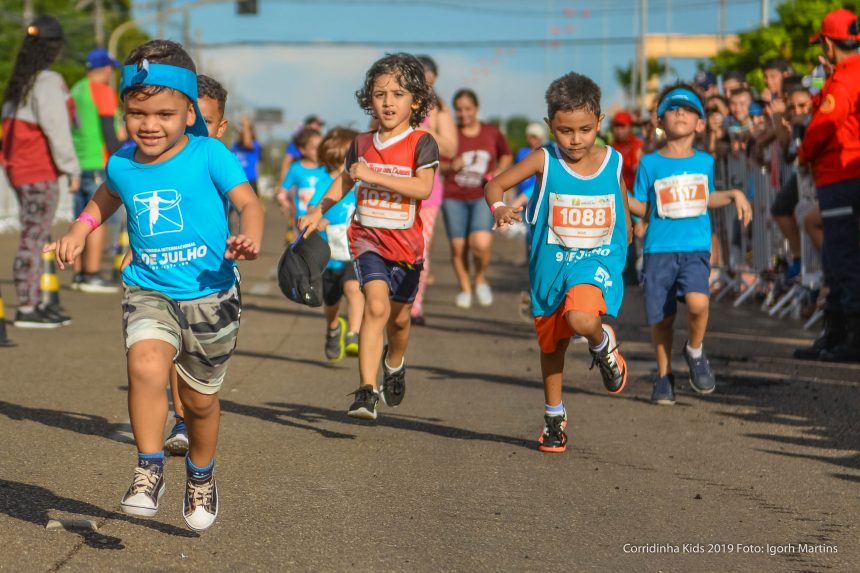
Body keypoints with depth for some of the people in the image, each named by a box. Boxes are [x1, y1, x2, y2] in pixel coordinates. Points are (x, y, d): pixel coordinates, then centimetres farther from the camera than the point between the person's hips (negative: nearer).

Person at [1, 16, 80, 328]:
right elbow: (57, 130, -18)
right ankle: (26, 309, -6)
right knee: (34, 238, -7)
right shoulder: (47, 82, -15)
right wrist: (72, 168, -12)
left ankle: (35, 303, 19)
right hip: (39, 173, -9)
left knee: (36, 237, 15)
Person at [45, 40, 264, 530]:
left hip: (209, 293, -2)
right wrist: (79, 232, 16)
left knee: (200, 398, 12)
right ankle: (150, 471, -14)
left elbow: (249, 201, -18)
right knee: (146, 364, -27)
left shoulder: (208, 155, -11)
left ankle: (201, 477, 39)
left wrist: (251, 239, -38)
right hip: (149, 292, 2)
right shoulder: (122, 165, 2)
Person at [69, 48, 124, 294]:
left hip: (79, 163, 8)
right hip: (99, 164, -8)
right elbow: (108, 131, -15)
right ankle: (92, 276, -12)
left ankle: (79, 274, 11)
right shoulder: (104, 92, -9)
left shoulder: (76, 91, 15)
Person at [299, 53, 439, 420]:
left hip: (406, 242, 0)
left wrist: (374, 175, -26)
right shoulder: (362, 145, 5)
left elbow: (423, 187, -23)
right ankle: (366, 391, -27)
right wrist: (318, 212, 11)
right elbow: (344, 182, 22)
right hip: (368, 237, 0)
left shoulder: (421, 143, -7)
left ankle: (394, 362, 50)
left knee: (399, 316, 16)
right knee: (377, 304, -21)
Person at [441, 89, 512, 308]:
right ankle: (464, 288, 23)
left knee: (481, 243, -19)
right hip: (454, 198, 1)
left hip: (484, 197, 0)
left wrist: (499, 172, 2)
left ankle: (480, 279, 9)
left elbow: (507, 155, 21)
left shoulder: (492, 133, 3)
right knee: (458, 247, 1)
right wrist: (450, 167, -16)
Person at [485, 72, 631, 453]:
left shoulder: (613, 162, -5)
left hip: (597, 260, -2)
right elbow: (495, 184, -9)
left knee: (581, 319, -32)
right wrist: (499, 208, -30)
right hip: (551, 262, 2)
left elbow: (623, 207, 12)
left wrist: (621, 250, 16)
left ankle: (604, 344, 4)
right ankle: (554, 416, 36)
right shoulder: (545, 161, -10)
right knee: (551, 343, 16)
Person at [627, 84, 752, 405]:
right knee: (660, 317, 1)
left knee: (697, 302, -24)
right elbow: (644, 209, 7)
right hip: (659, 249, 0)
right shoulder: (650, 164, 3)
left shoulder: (705, 161, 10)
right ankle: (664, 376, 22)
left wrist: (734, 196, 13)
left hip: (696, 248, 0)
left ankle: (694, 352, 6)